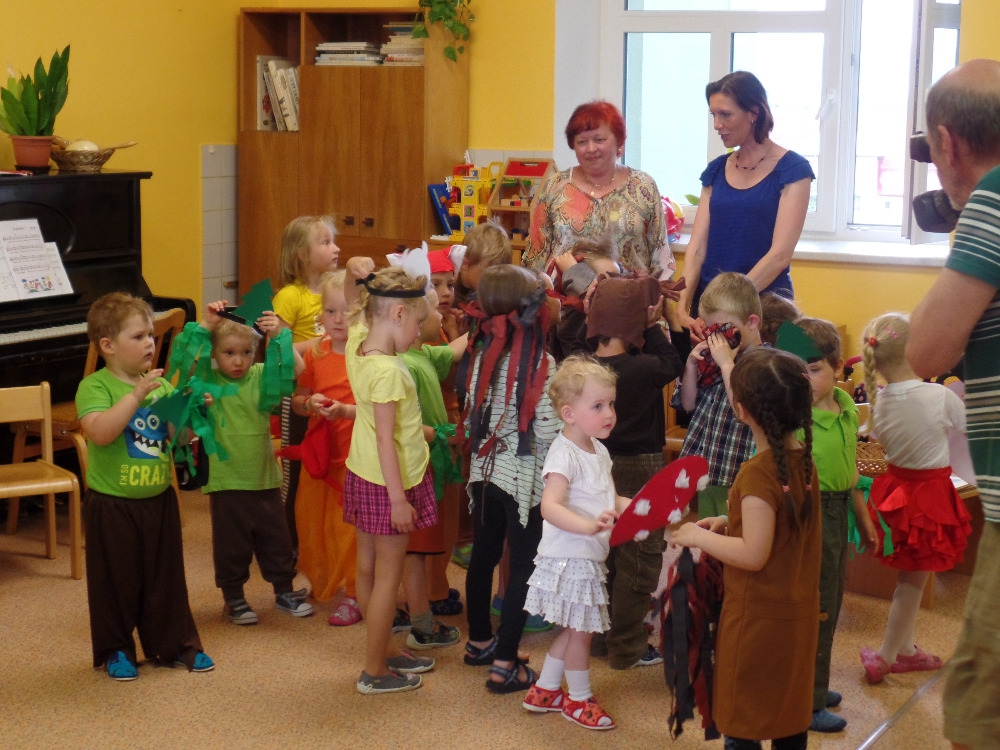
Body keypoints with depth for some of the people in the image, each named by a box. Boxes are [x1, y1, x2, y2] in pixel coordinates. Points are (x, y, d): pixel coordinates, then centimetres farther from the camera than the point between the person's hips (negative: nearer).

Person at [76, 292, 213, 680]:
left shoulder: (161, 385, 5)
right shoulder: (95, 386, -12)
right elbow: (99, 432, -29)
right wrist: (136, 395, -32)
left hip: (159, 499, 5)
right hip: (112, 505, -5)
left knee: (166, 576, 13)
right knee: (116, 579, 7)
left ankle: (175, 644, 27)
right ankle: (115, 650, 23)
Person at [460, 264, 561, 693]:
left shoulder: (483, 355, 0)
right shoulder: (541, 363, -18)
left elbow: (473, 414, 8)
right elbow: (547, 431, -20)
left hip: (485, 471, 7)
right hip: (523, 478, -7)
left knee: (483, 556, 19)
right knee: (523, 566, 1)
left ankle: (479, 642, 36)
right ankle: (504, 665, 1)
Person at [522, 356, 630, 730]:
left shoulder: (599, 450, 9)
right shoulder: (564, 454, -21)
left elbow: (610, 501, 21)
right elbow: (550, 506, -34)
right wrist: (589, 525, -48)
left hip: (590, 557, 9)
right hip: (569, 558, -9)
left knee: (575, 629, 19)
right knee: (580, 629, 5)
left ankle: (544, 690, 33)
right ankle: (579, 699, 23)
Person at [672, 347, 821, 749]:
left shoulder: (757, 474, -24)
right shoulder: (804, 461, 1)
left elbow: (754, 555, -26)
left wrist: (699, 537, -14)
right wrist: (732, 523, 9)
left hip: (757, 620, -8)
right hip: (797, 615, 8)